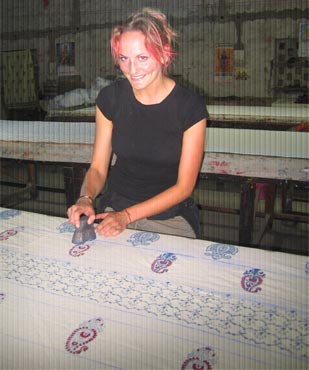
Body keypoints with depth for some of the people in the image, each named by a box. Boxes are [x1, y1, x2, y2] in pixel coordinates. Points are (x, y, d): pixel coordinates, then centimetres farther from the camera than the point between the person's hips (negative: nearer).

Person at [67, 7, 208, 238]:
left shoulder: (190, 106, -13)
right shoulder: (110, 98, -4)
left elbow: (184, 186, -10)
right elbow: (98, 168, 2)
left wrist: (127, 215, -18)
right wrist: (86, 198, -20)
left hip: (170, 217, -1)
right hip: (114, 209, 2)